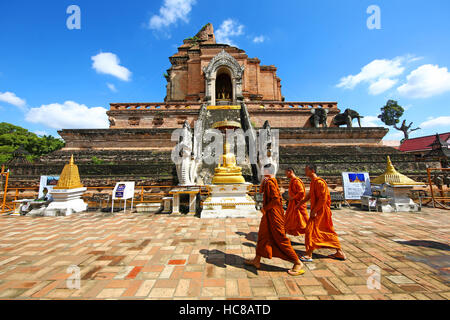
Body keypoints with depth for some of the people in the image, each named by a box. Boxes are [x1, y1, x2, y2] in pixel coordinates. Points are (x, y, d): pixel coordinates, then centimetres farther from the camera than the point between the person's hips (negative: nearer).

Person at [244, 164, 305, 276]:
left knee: (281, 239, 1)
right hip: (268, 214, 10)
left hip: (273, 215, -10)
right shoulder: (269, 181, 7)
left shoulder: (270, 182, -22)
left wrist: (265, 208, -18)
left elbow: (276, 199, -28)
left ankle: (298, 263, 18)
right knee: (262, 236, 17)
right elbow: (261, 190, 16)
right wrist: (263, 181, 1)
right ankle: (257, 261, 31)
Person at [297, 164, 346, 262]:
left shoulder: (319, 182, -20)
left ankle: (308, 255, 5)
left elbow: (323, 199, -24)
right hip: (316, 210, 10)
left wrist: (314, 211, -21)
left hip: (320, 211, -10)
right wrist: (301, 202, 20)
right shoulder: (313, 182, 10)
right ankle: (340, 253, 31)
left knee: (310, 230, -6)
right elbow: (310, 195, 21)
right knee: (328, 232, 18)